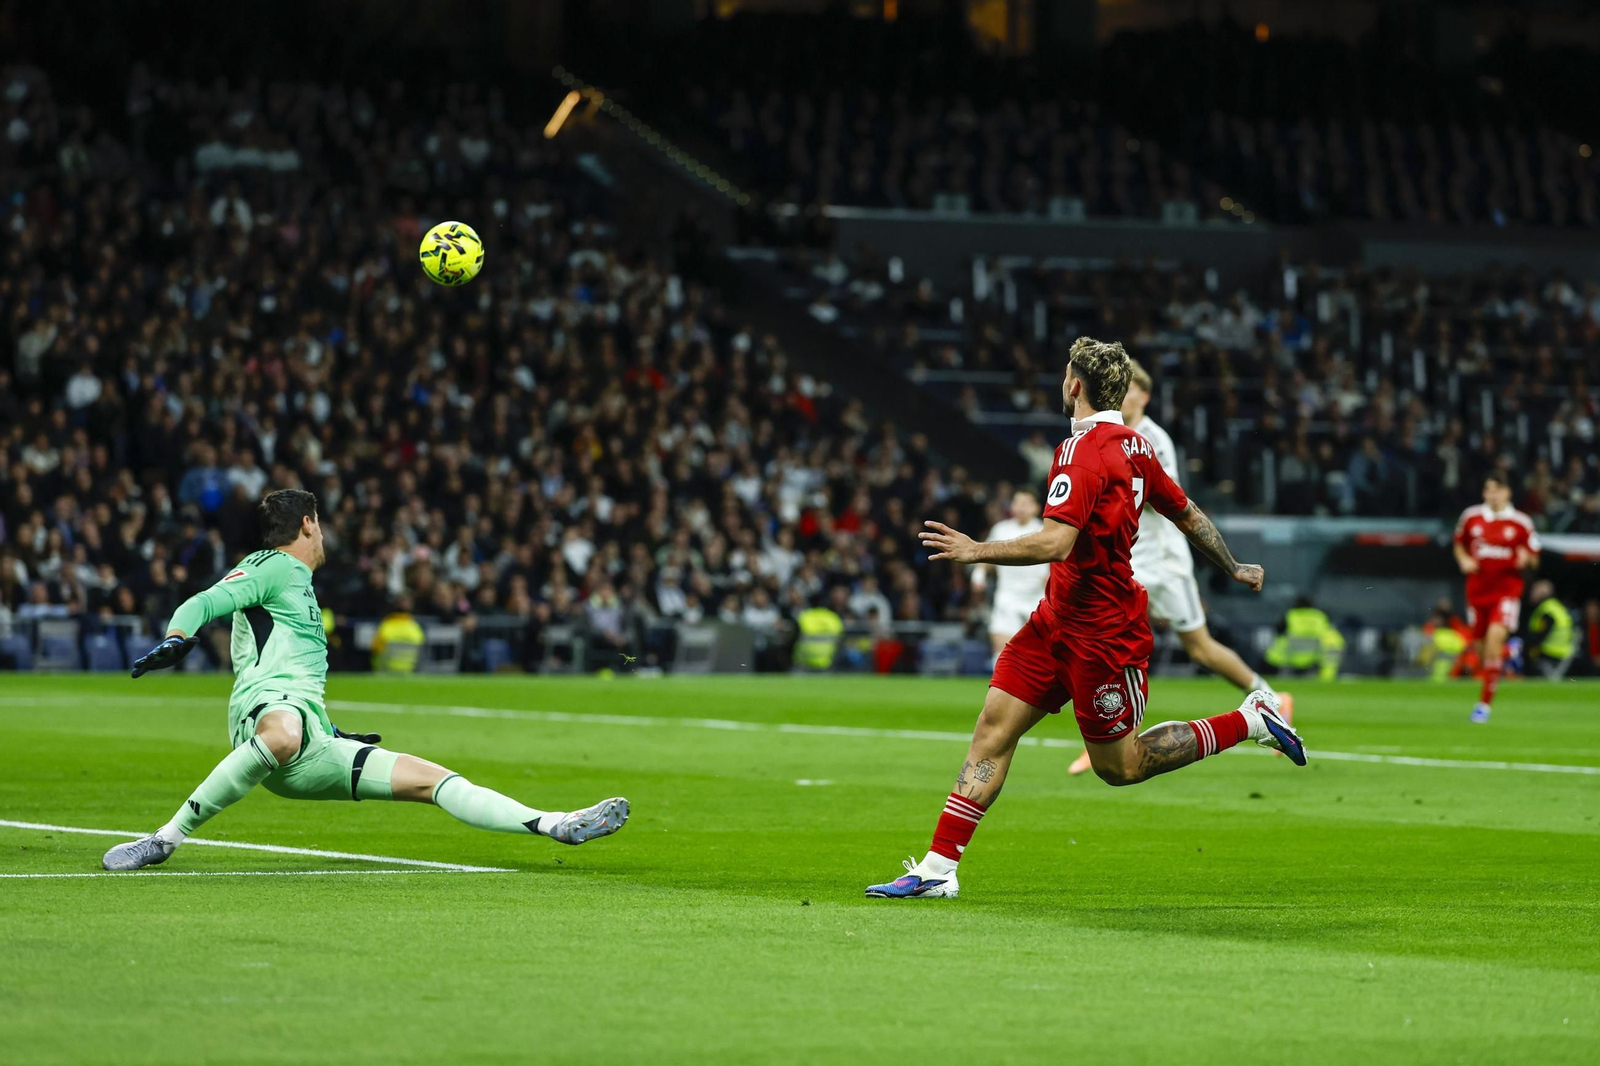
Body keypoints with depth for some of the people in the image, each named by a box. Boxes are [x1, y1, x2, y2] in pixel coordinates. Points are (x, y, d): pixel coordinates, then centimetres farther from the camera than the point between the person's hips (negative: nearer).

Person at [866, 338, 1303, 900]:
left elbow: (1056, 543, -32)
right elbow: (1188, 515, 17)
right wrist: (1233, 568, 31)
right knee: (994, 727, 2)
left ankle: (1250, 720, 13)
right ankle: (937, 869, 0)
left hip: (1102, 632, -9)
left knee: (1119, 766, 4)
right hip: (1059, 617, 9)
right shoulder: (1134, 446, 7)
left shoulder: (1083, 451, -21)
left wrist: (977, 551, -26)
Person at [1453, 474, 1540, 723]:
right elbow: (1459, 544, 20)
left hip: (1507, 588, -4)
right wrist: (1464, 560, 0)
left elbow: (1533, 558, 6)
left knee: (1496, 635, -23)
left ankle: (1485, 701, -20)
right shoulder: (1471, 517, 5)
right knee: (1480, 644, 6)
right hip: (1477, 588, 4)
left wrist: (1526, 559, -17)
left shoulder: (1521, 522, -2)